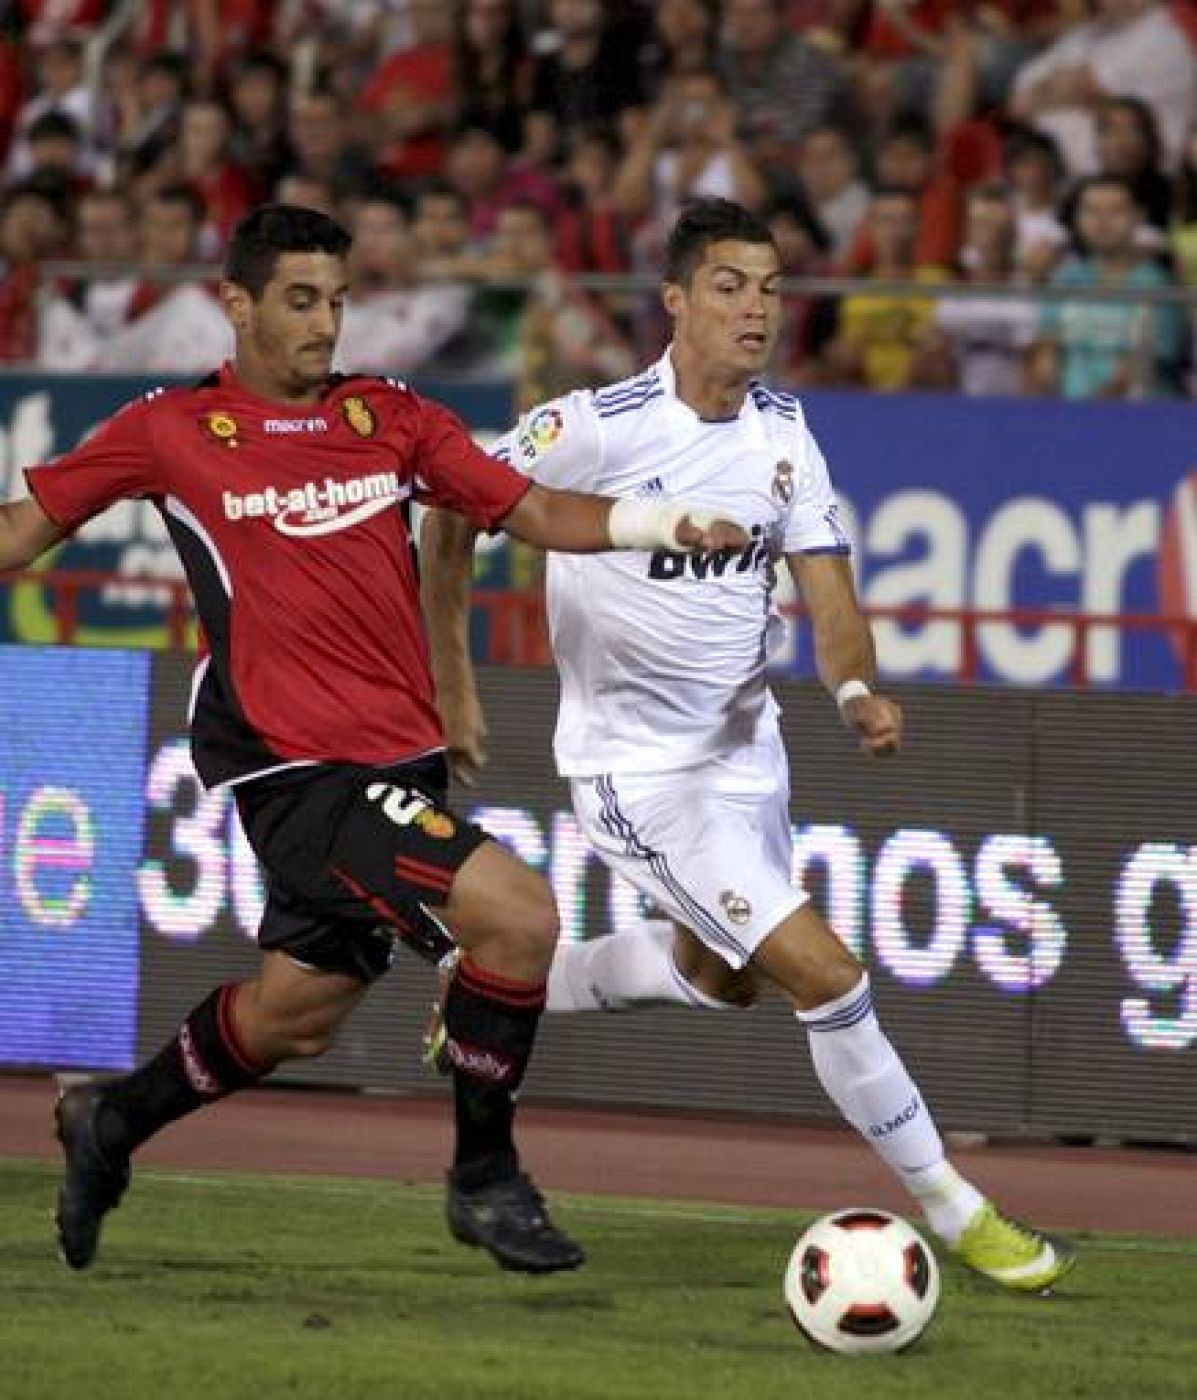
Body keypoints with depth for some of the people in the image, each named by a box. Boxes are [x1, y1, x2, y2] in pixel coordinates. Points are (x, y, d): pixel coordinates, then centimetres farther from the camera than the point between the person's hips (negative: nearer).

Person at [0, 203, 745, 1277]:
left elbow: (535, 512, 5)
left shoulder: (392, 418, 8)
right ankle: (485, 1178, -5)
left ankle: (112, 1123, 43)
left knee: (293, 1015, 18)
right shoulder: (169, 433, -2)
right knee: (516, 913, -21)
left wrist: (663, 522, -10)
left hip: (399, 764, 6)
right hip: (300, 770, -6)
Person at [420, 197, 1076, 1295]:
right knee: (826, 975, -14)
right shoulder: (599, 427, -20)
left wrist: (858, 689, -25)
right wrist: (450, 679, -4)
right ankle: (952, 1212, -2)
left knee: (720, 979, 24)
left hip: (744, 745, 8)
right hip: (638, 770, -8)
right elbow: (452, 512, -7)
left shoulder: (783, 432, -2)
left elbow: (828, 591, -4)